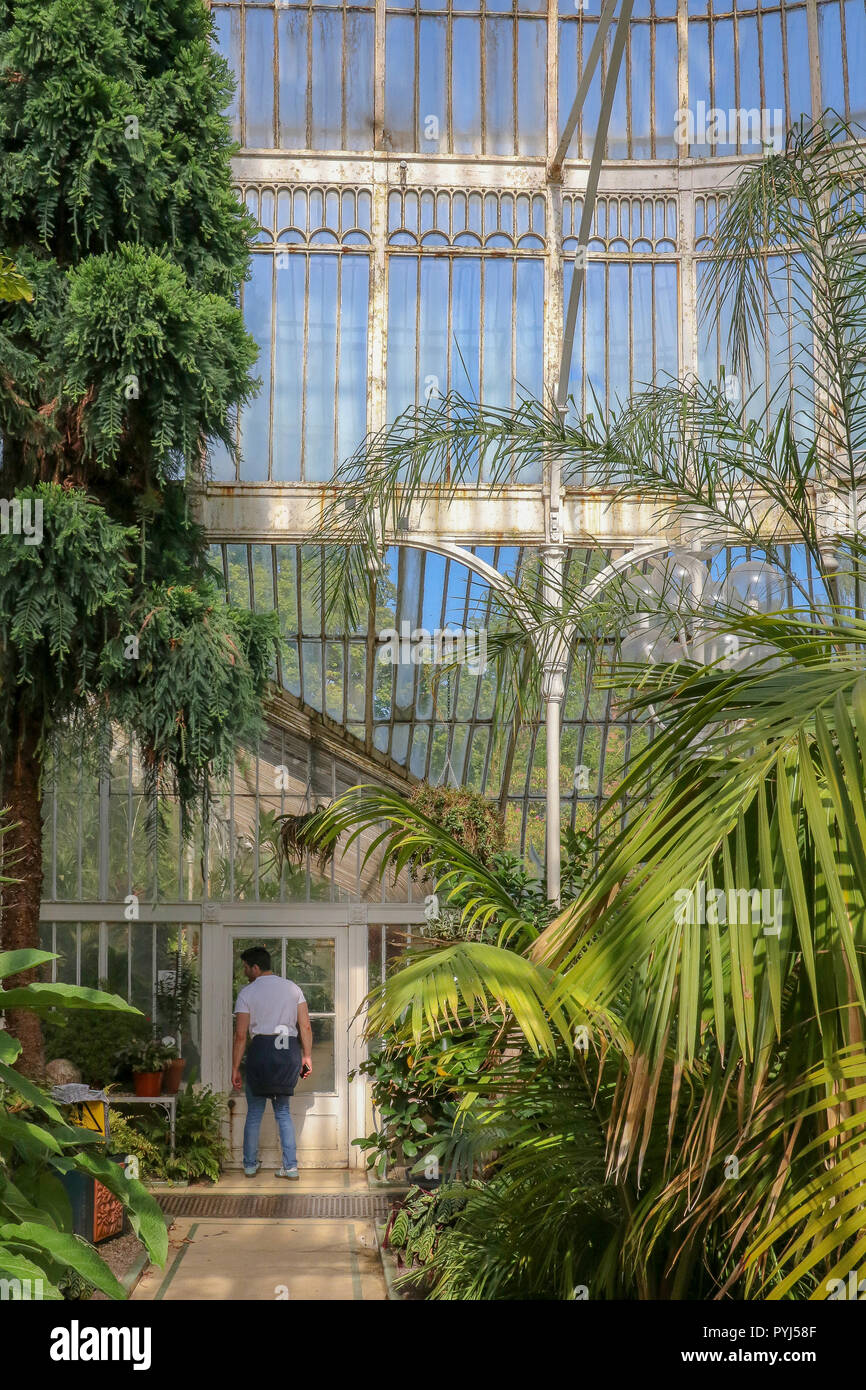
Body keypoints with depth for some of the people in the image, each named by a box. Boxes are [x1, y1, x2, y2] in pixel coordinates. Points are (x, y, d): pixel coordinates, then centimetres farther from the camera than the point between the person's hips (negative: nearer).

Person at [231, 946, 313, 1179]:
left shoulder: (247, 993, 0)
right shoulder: (292, 987, 10)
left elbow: (241, 1034, -4)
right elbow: (305, 1026, 4)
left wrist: (235, 1069, -1)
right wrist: (306, 1056, 9)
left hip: (261, 1049, -3)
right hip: (290, 1051, 3)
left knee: (254, 1112, 10)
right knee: (283, 1111, 13)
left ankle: (250, 1165, 16)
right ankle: (290, 1166, 7)